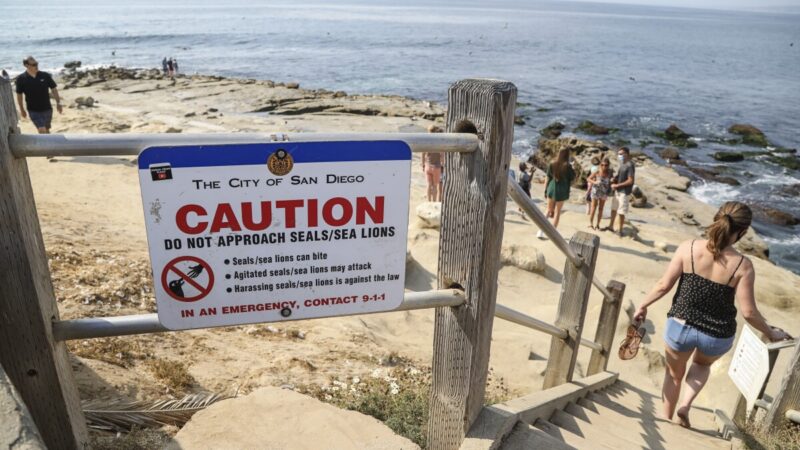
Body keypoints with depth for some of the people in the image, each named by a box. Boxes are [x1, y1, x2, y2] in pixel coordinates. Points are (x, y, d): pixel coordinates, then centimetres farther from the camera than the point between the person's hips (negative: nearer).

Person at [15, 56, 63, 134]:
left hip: (47, 109, 2)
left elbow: (53, 89, 3)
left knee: (47, 130, 14)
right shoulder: (21, 79, -9)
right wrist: (22, 109, 8)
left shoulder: (45, 76, -7)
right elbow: (19, 95, 3)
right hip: (34, 110, -2)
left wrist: (58, 103, -1)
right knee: (42, 130, -11)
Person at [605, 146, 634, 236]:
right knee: (613, 208, 17)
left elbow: (630, 181, -20)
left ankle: (620, 230, 11)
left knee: (621, 212, -1)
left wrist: (617, 185, -16)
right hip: (617, 190, 9)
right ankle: (611, 226, 30)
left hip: (624, 192, -9)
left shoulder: (630, 165, -18)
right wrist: (614, 183, 2)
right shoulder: (622, 163, 8)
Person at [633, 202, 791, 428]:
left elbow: (664, 285, -9)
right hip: (717, 336, 0)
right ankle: (685, 406, 17)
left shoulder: (688, 248, -15)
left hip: (680, 326, 0)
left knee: (674, 373, 26)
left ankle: (666, 420, 38)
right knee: (702, 364, 35)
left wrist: (643, 305, 7)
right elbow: (748, 312, -11)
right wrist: (771, 334, 7)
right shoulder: (743, 266, -16)